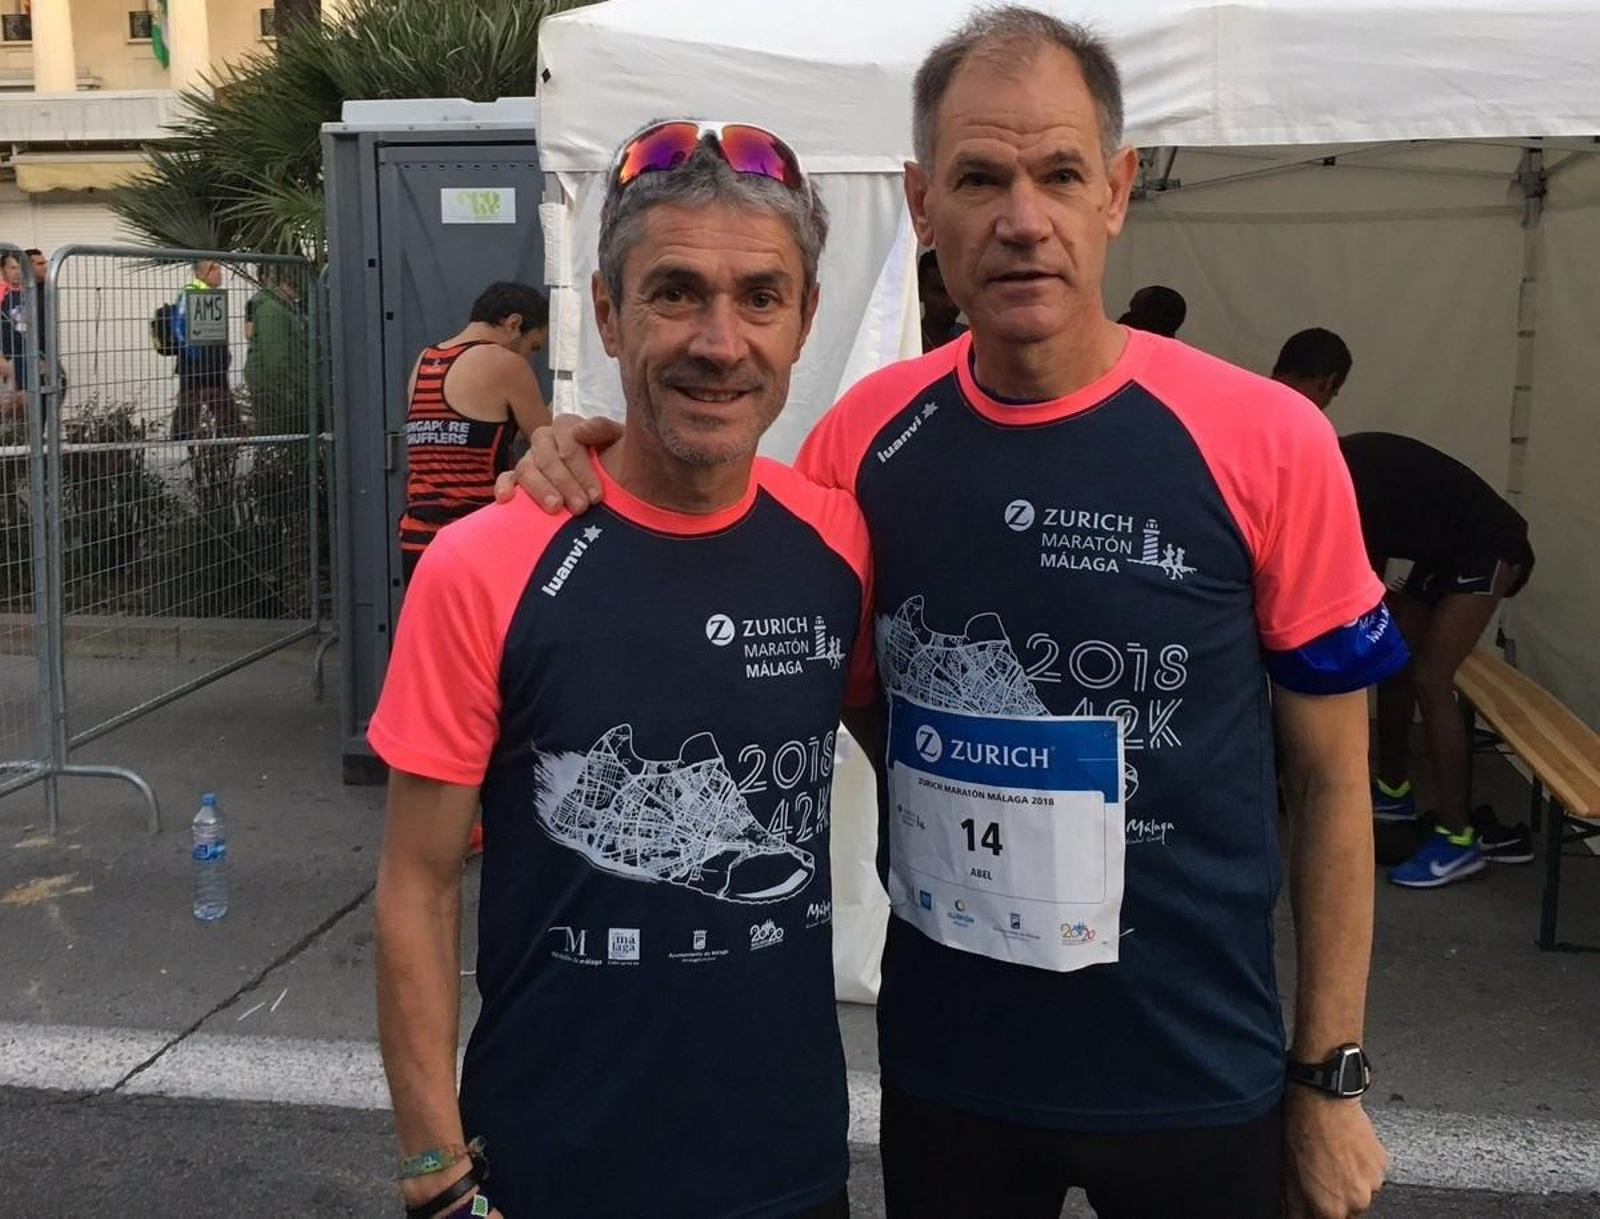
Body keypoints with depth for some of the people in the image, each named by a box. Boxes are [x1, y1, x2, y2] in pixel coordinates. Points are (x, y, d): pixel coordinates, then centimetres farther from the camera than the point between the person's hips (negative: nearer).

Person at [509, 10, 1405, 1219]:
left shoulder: (1267, 443, -13)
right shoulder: (864, 435, -7)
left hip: (1197, 1074, -1)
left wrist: (1329, 1073, -1)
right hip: (943, 1060, 2)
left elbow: (1330, 780, -4)